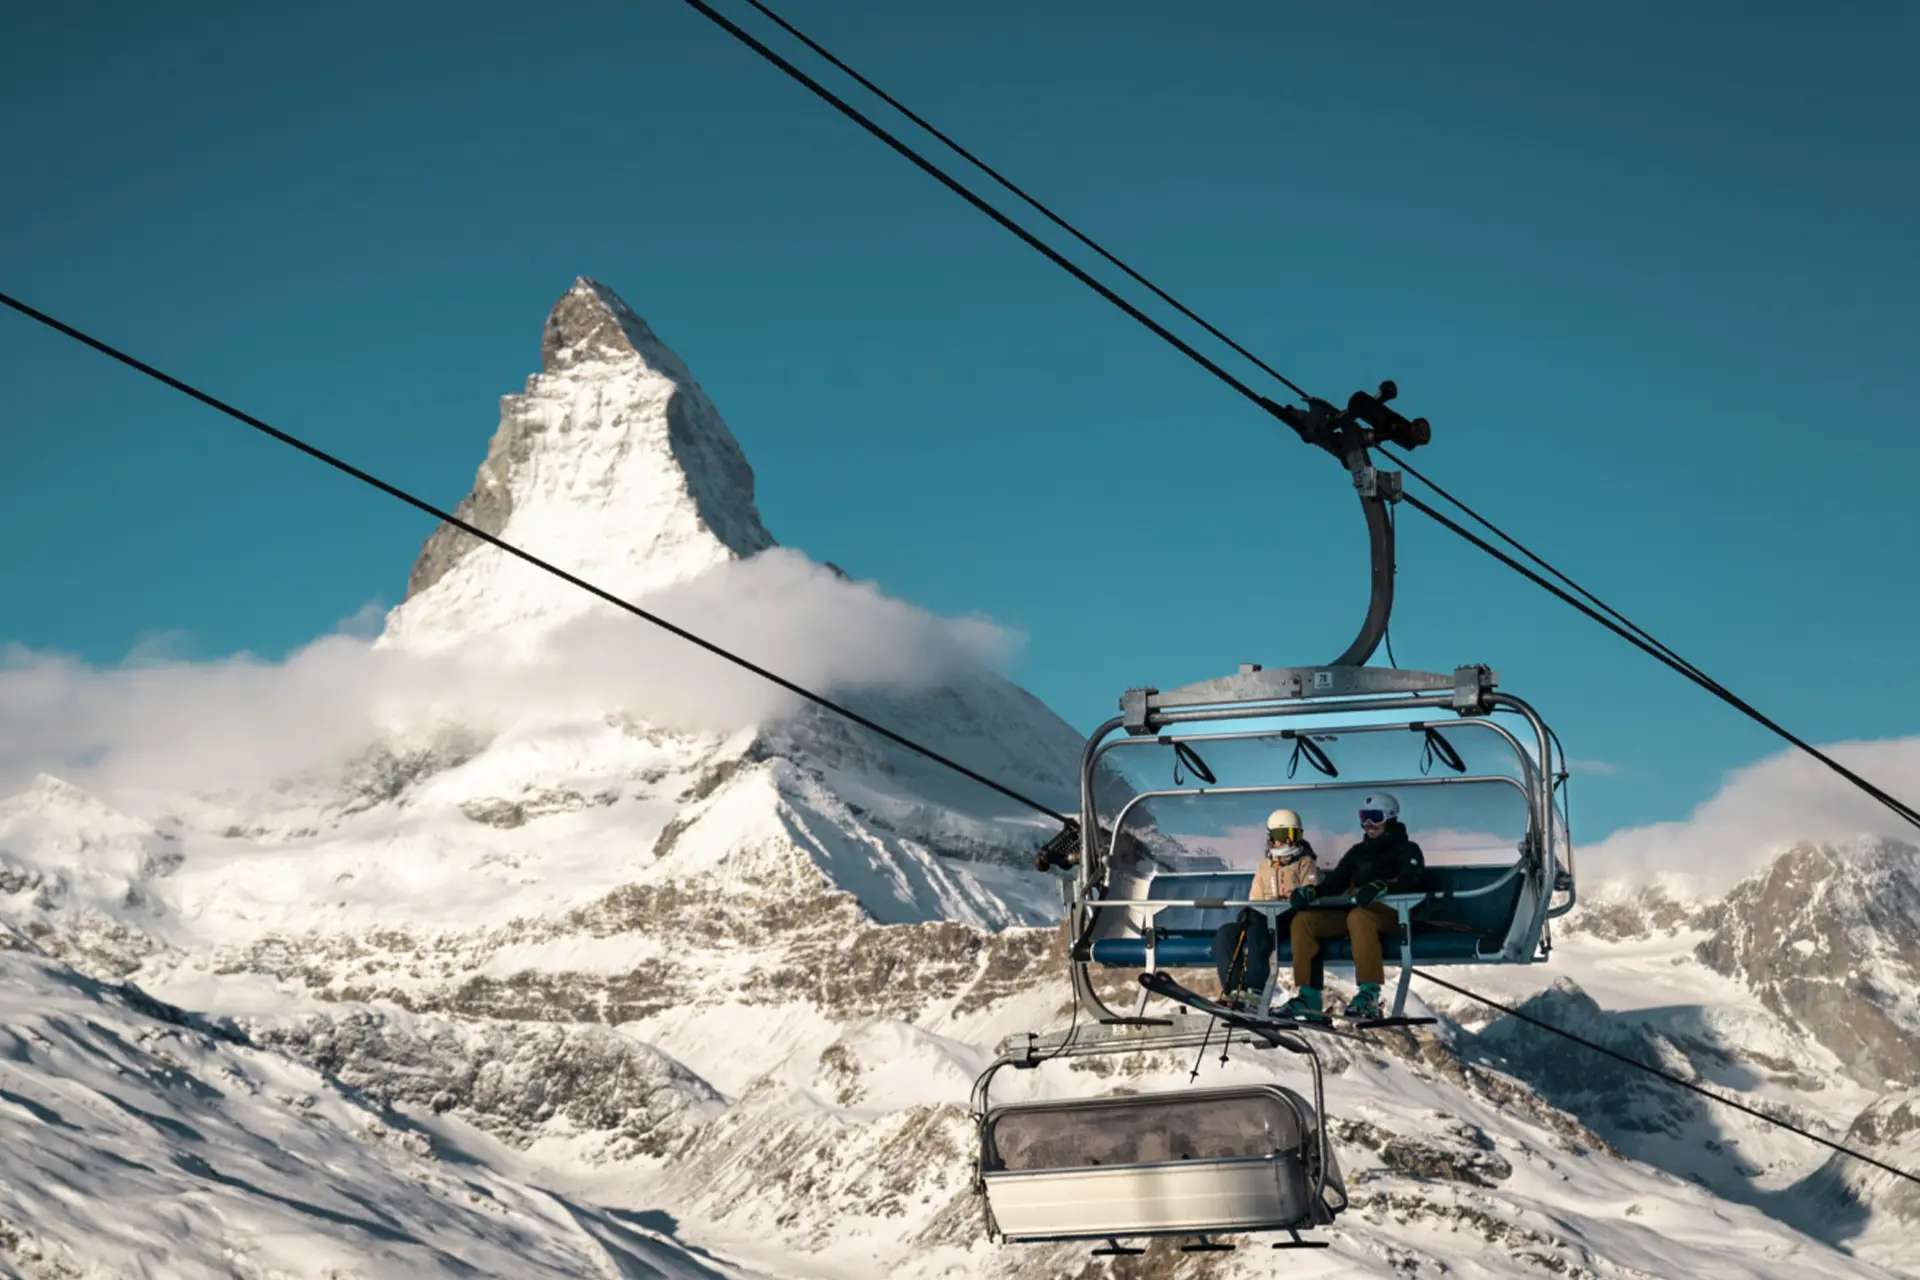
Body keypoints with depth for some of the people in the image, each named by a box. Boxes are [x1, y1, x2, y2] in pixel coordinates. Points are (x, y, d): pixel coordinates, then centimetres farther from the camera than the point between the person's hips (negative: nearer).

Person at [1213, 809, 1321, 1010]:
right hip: (1266, 918, 6)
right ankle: (1233, 990, -28)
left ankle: (1255, 990, -44)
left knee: (1254, 931, -36)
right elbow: (1256, 898, 22)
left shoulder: (1305, 863, 10)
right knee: (1225, 933, -19)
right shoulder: (1264, 866, 27)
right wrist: (1249, 911, -4)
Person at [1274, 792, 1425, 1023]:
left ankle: (1370, 996, -47)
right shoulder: (1358, 852, 27)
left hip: (1391, 913, -6)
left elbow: (1409, 882, -11)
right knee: (1303, 920, -16)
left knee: (1358, 917, -41)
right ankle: (1308, 997, -24)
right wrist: (1311, 891, -6)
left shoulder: (1407, 850, 9)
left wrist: (1382, 886, -32)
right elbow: (1334, 883, 17)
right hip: (1351, 911, 6)